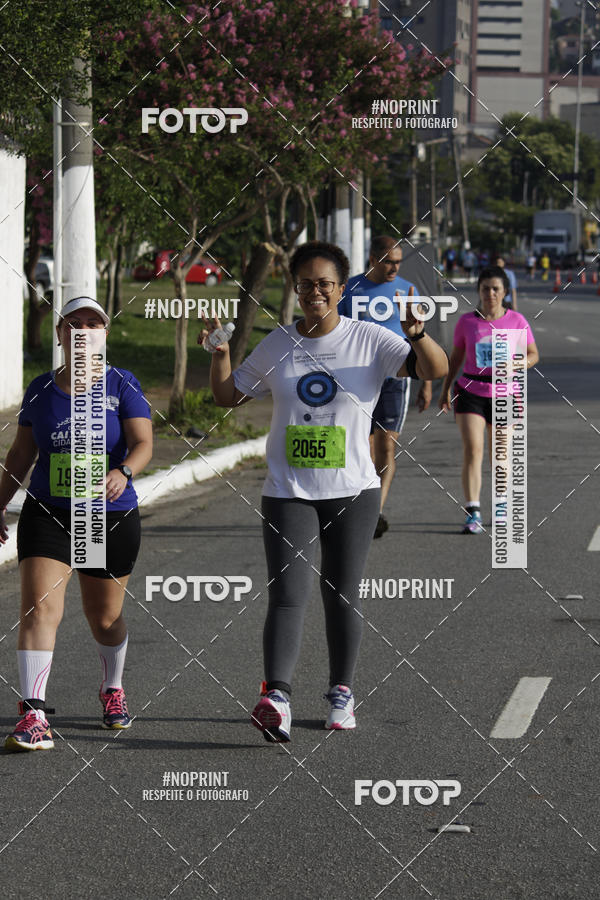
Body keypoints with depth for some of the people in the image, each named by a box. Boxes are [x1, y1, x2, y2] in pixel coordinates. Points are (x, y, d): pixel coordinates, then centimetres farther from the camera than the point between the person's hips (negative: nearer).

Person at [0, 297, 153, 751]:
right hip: (47, 516, 1)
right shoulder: (41, 390, 5)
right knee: (40, 610, -15)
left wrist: (123, 473, -33)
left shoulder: (122, 386, -2)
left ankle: (113, 689, 41)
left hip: (112, 519, -1)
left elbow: (143, 443, -13)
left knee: (105, 618, 12)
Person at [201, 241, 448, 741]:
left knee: (342, 597, 6)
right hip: (288, 492, 1)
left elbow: (436, 370, -10)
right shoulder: (277, 346, 7)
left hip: (353, 493, -1)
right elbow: (228, 396, 17)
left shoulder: (369, 340, -1)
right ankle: (276, 700, -23)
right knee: (287, 596, -12)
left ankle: (341, 694, 22)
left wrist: (417, 334, -29)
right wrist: (220, 352, 0)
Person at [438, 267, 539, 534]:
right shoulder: (467, 321, 1)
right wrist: (445, 389, 14)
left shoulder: (516, 320, -2)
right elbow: (456, 357, 13)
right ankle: (473, 514, -19)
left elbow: (533, 354, 5)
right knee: (472, 449, -15)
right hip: (470, 392, 0)